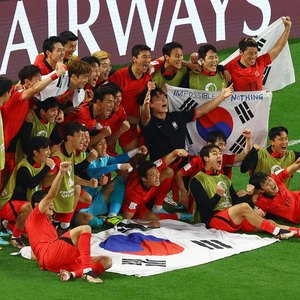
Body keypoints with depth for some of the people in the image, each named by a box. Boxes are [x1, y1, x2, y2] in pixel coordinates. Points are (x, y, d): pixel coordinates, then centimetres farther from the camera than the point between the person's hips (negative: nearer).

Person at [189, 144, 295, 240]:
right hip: (213, 219, -7)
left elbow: (236, 202, 17)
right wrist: (218, 195, -26)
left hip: (232, 218, 7)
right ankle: (277, 231, -33)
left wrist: (248, 195, -2)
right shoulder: (197, 180, 2)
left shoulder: (224, 178, 25)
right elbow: (205, 208, -9)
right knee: (244, 207, -32)